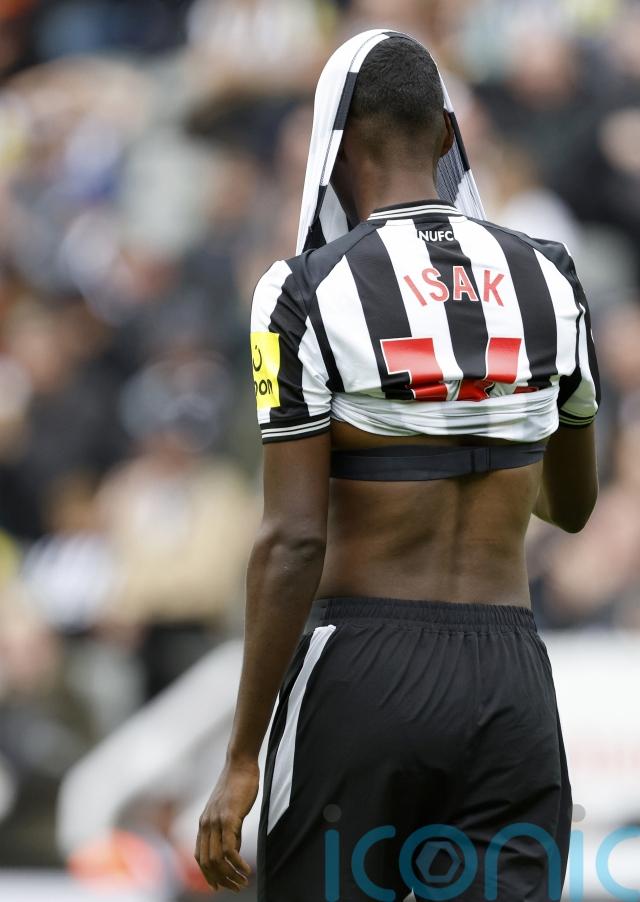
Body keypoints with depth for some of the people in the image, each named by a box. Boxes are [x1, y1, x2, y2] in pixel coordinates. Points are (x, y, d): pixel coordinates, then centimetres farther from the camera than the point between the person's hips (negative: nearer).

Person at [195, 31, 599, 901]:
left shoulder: (307, 293, -8)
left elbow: (293, 541, -13)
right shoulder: (548, 281, 6)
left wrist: (241, 762, -9)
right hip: (511, 679, 3)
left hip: (362, 669, -3)